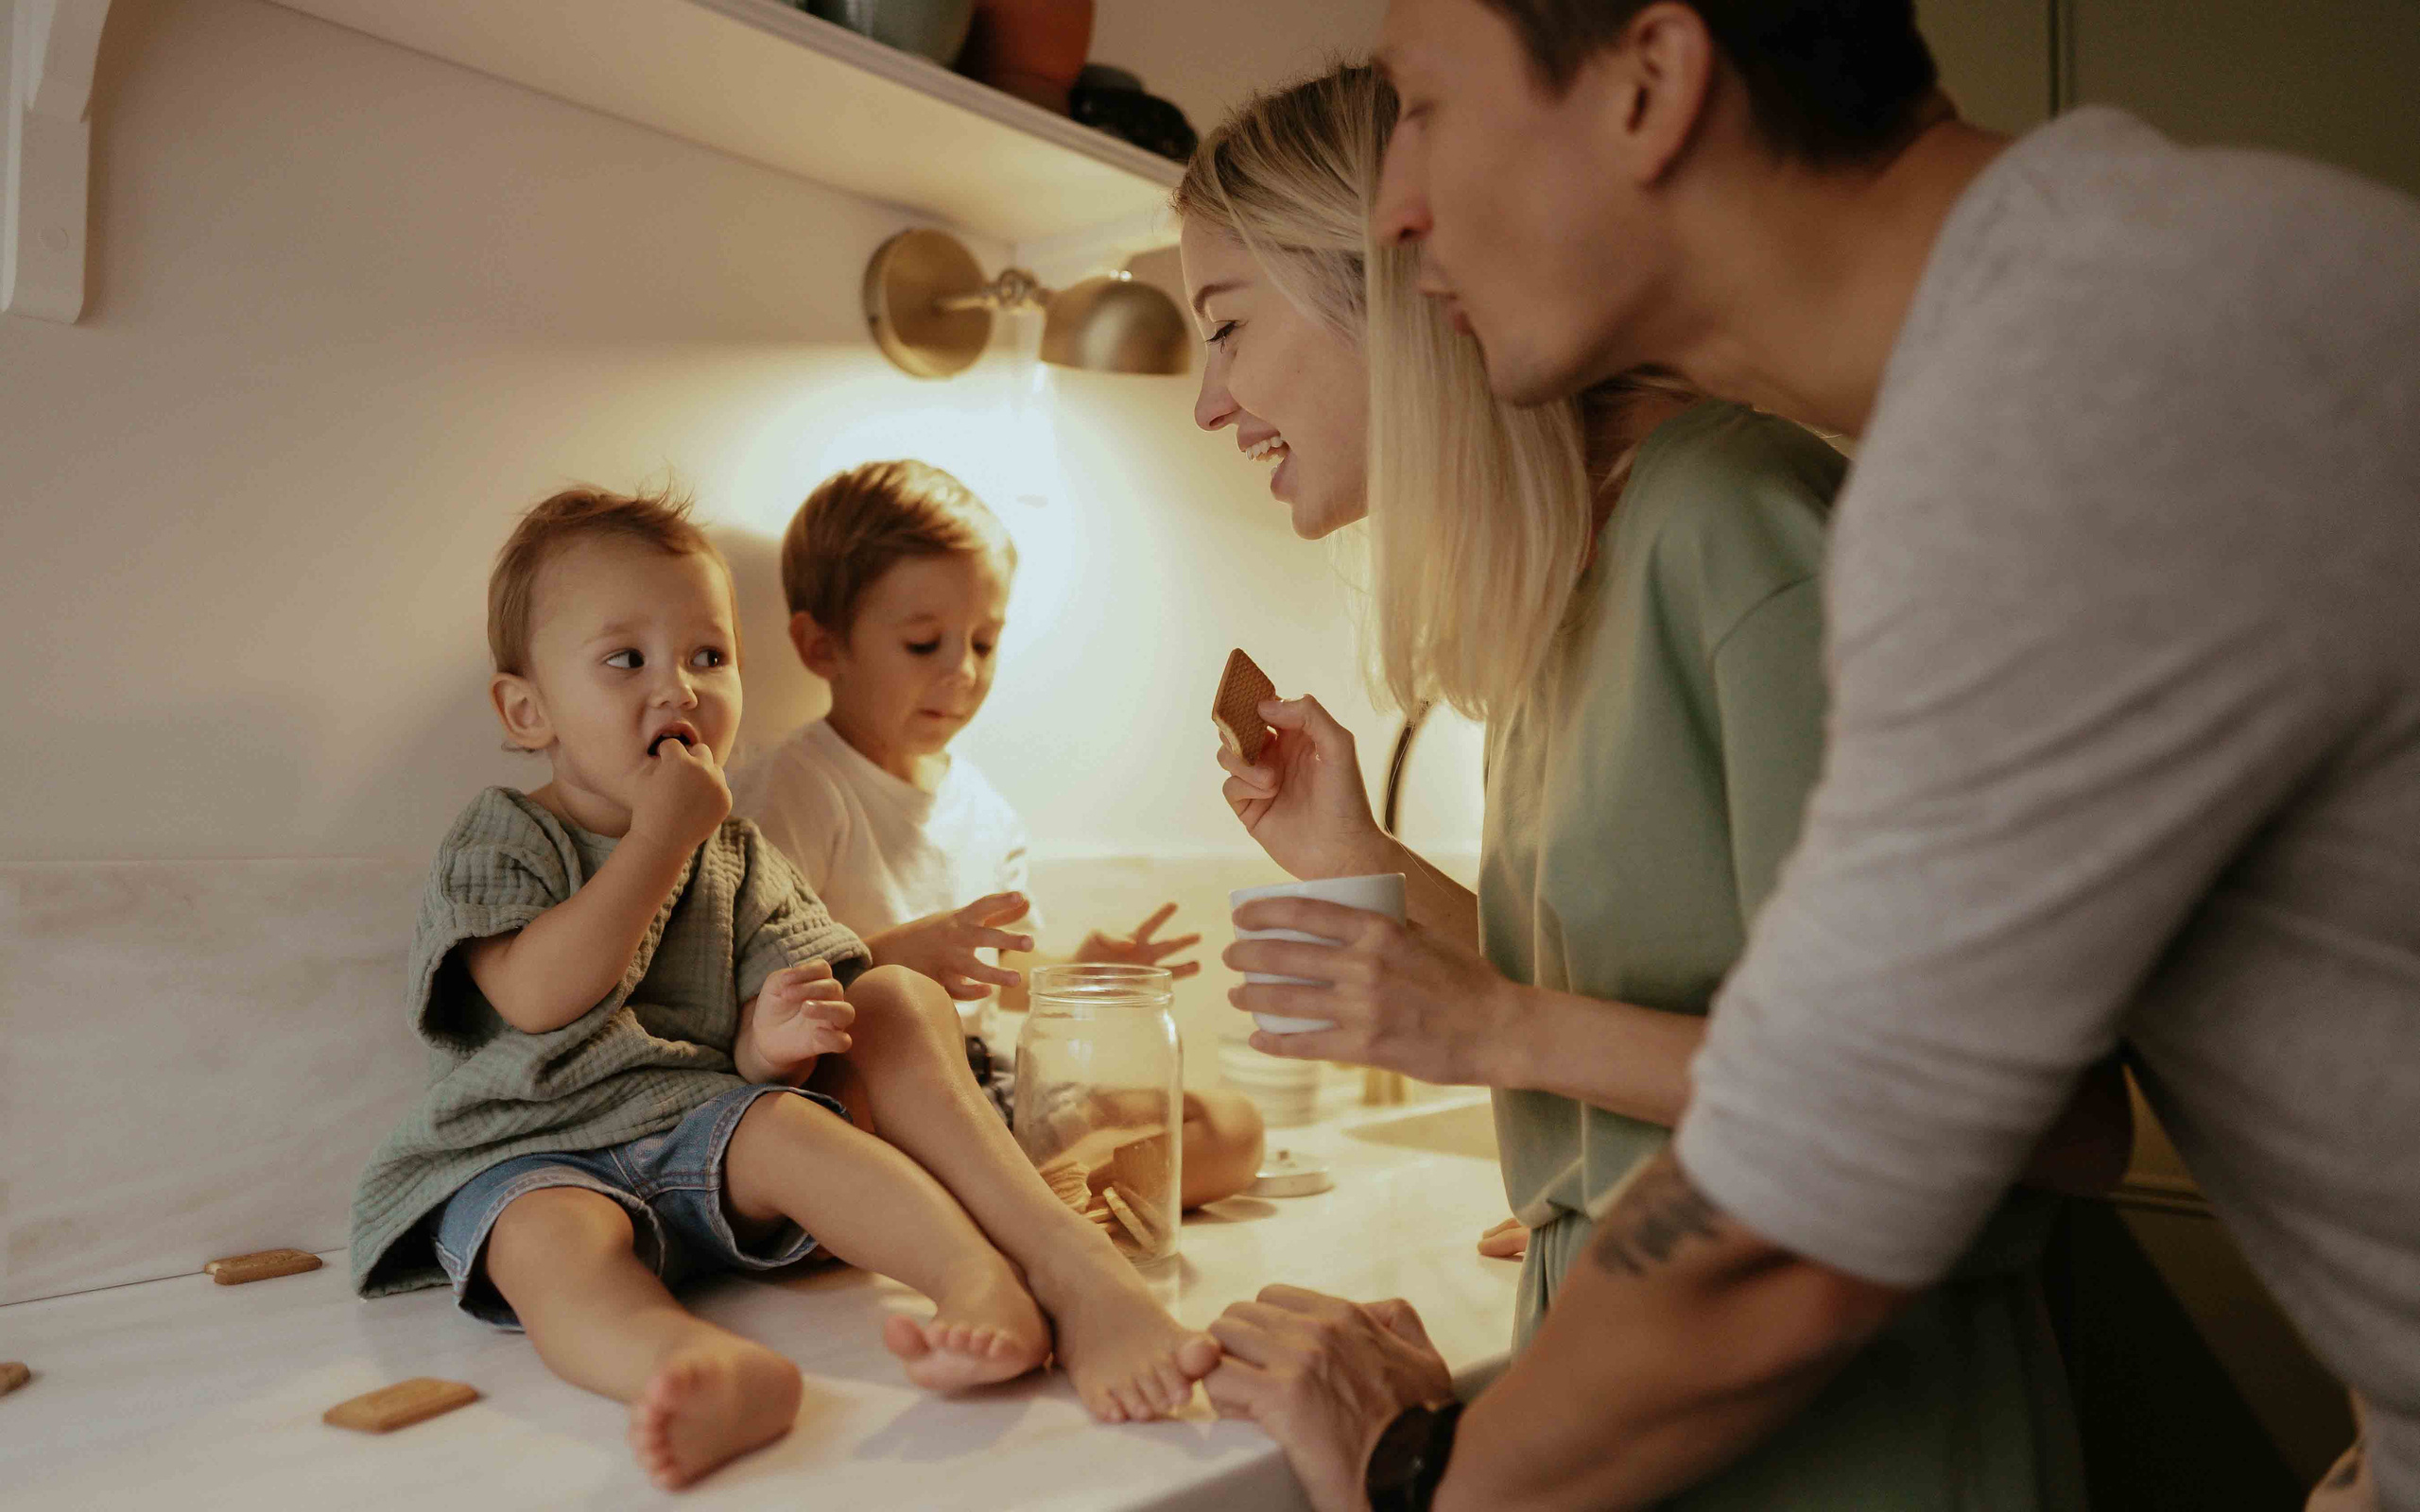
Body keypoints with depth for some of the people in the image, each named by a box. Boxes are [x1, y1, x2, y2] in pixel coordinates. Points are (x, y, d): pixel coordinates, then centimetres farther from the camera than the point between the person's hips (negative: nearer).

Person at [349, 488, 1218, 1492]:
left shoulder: (738, 857, 14)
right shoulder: (498, 839, 3)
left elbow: (746, 1059, 8)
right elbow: (539, 997, -18)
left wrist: (773, 1039, -19)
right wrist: (662, 836, -15)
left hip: (700, 1128, 4)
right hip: (531, 1154, -3)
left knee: (787, 1124, -29)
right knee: (546, 1231, -37)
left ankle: (983, 1278, -44)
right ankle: (704, 1368, -66)